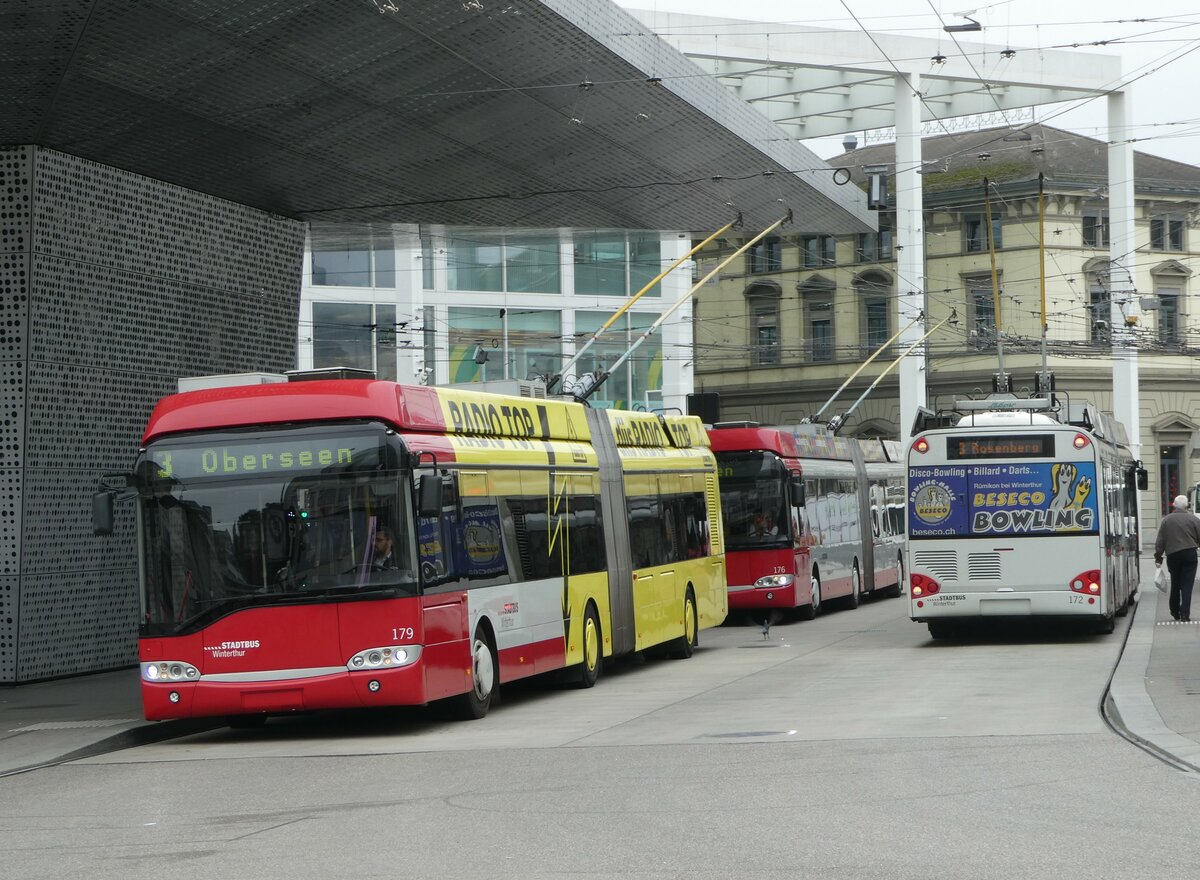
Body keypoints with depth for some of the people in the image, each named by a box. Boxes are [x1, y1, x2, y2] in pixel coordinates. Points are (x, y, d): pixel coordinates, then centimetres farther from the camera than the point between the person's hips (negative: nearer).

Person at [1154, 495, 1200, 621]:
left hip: (1172, 555, 2)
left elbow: (1160, 541, 1)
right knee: (1187, 585, -1)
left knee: (1175, 584, 16)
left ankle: (1175, 612, 25)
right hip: (1189, 554, -2)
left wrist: (1158, 557, 7)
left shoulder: (1166, 520, 0)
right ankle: (1185, 614, -8)